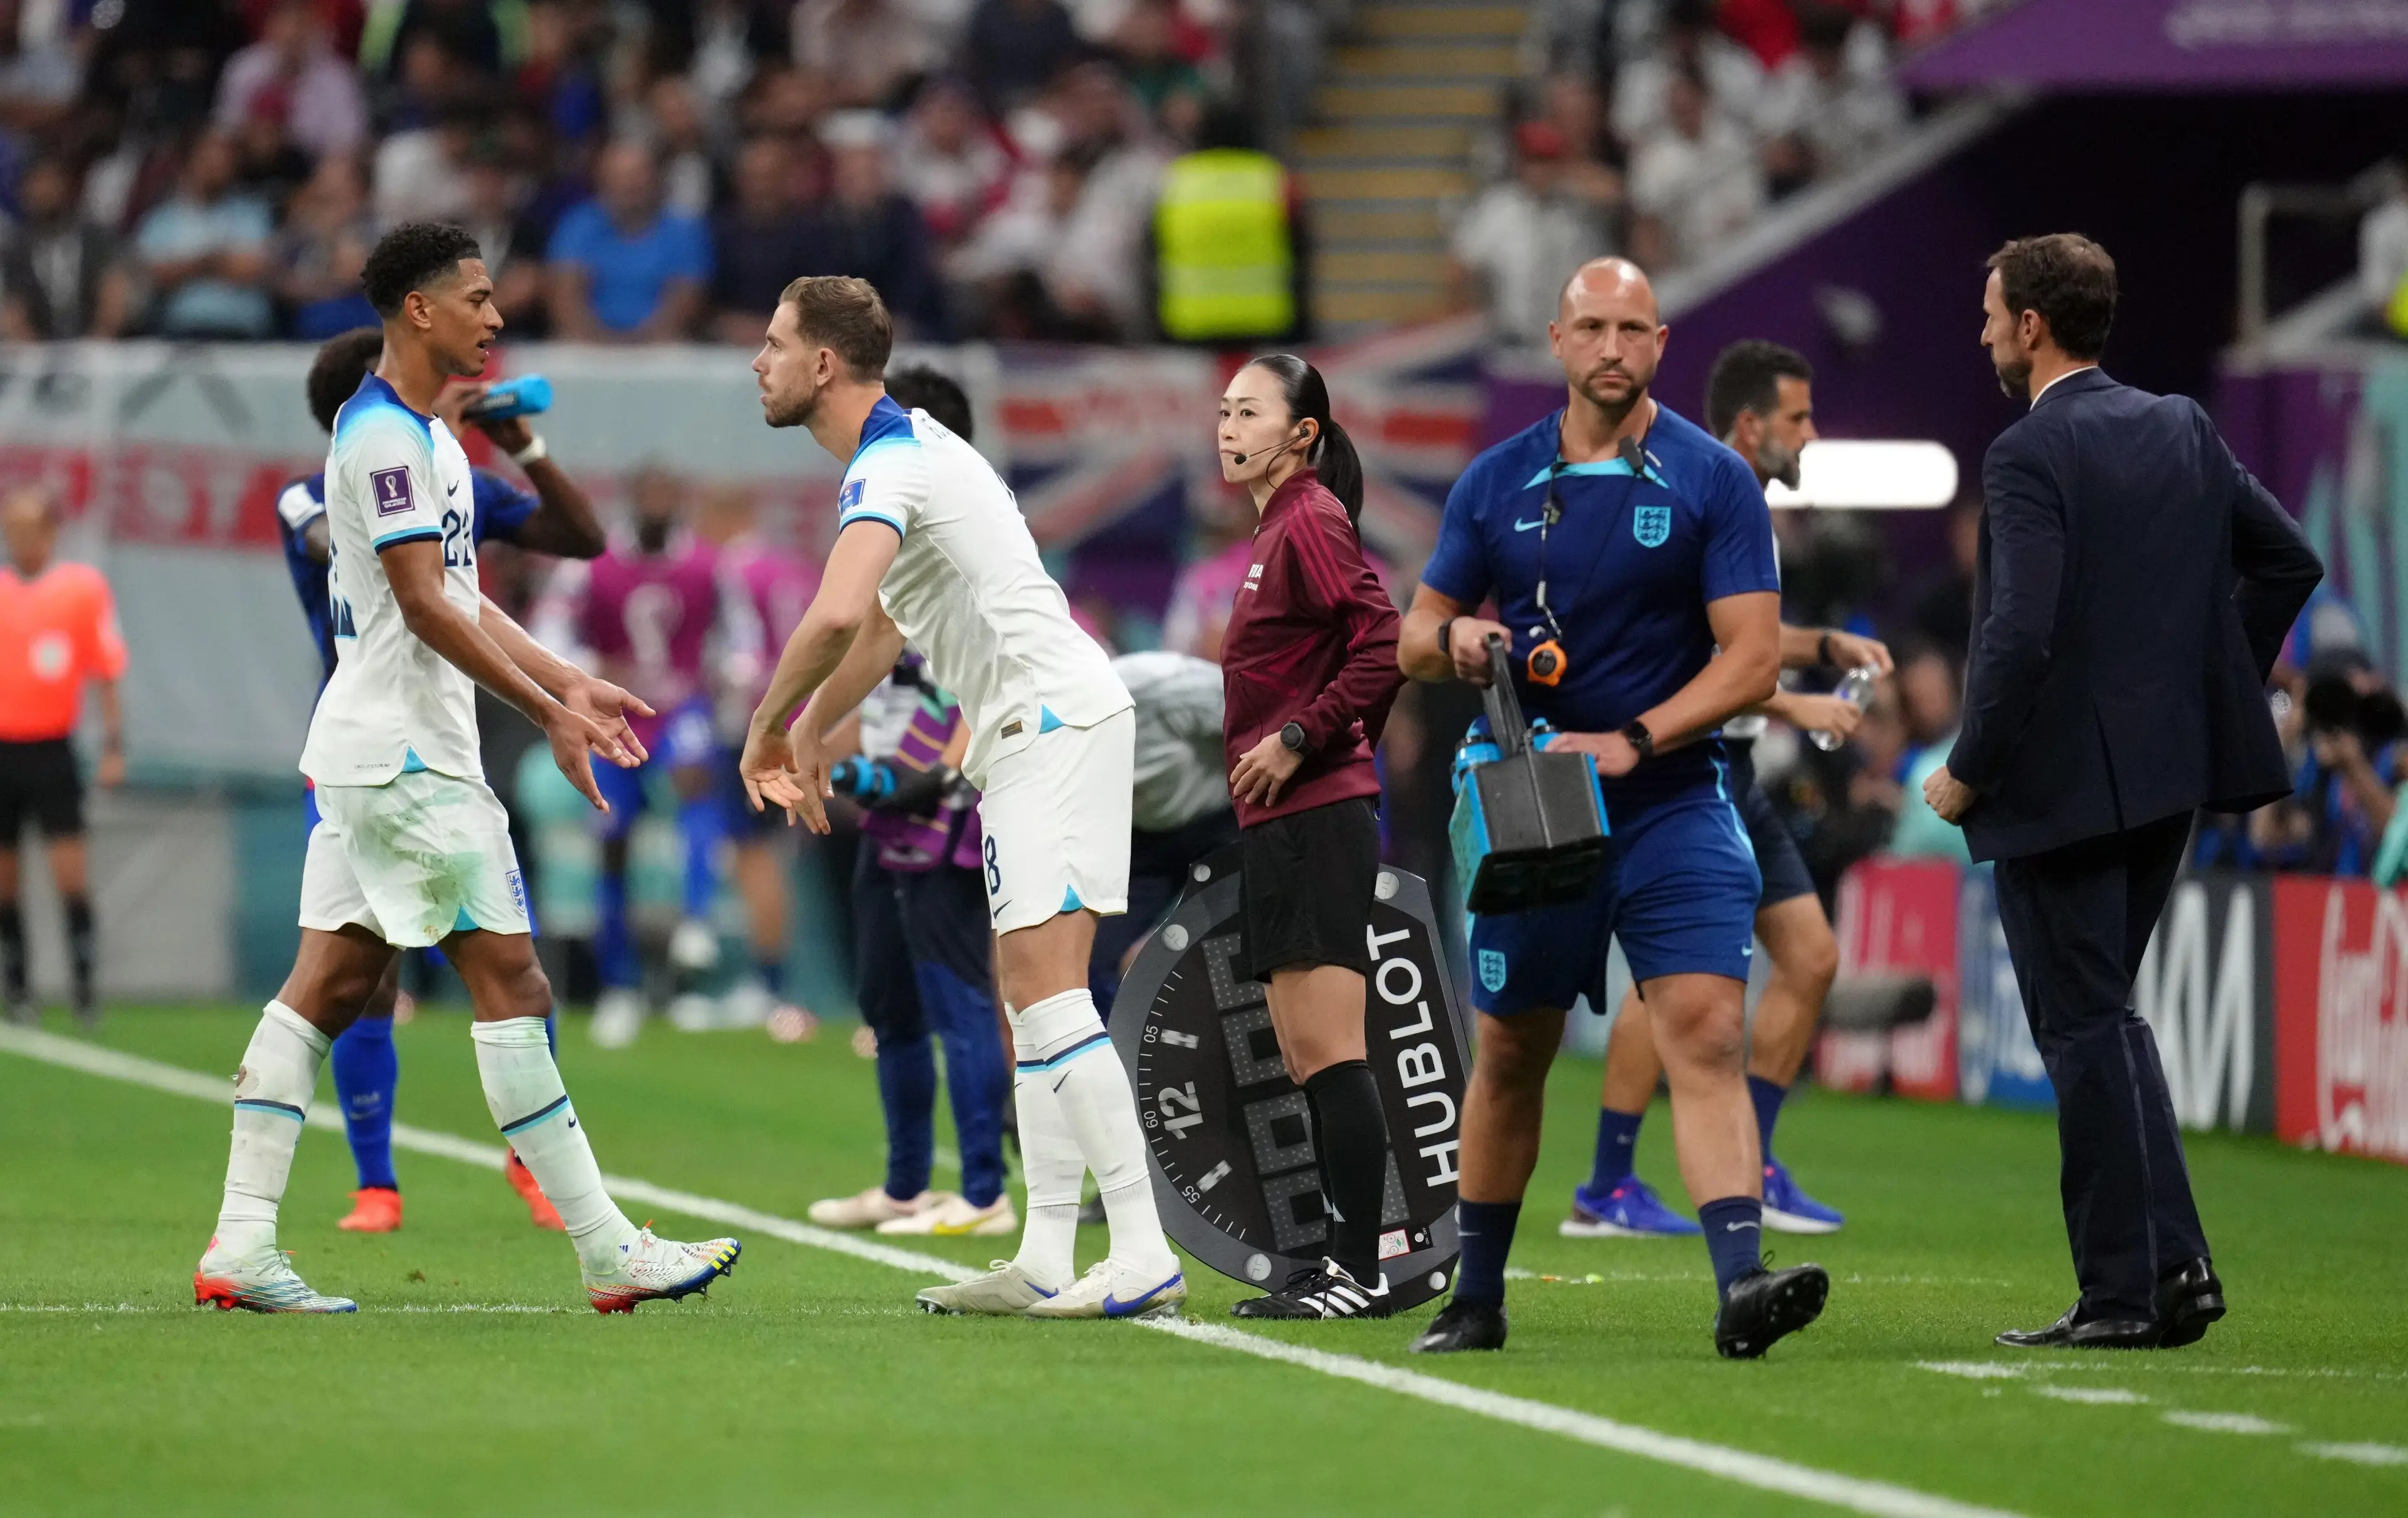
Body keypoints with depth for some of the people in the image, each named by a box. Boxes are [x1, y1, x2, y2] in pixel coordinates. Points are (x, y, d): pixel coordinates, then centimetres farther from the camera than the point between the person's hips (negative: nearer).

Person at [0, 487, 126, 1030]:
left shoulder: (84, 588, -1)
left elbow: (107, 674, 3)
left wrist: (113, 747, -2)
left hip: (51, 753, -2)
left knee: (71, 874, -9)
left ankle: (85, 986, -4)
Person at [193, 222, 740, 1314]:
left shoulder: (419, 434, 18)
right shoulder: (385, 436, -15)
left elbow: (461, 600, 23)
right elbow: (424, 605, -19)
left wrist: (572, 683, 18)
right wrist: (548, 710, -18)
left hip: (367, 757, 11)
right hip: (409, 760, -11)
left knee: (326, 987, 6)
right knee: (511, 985, -7)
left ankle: (240, 1248, 4)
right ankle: (608, 1252, -5)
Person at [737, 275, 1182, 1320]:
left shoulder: (889, 465, -14)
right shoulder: (904, 448, 19)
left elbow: (837, 616, -31)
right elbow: (880, 623, 34)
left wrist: (767, 725, -15)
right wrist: (812, 736, 40)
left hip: (1053, 720, -10)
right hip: (1032, 732, 10)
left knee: (1045, 989, -16)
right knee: (1027, 997, 8)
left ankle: (1145, 1256, -20)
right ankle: (1046, 1261, 7)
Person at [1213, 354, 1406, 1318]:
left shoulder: (1311, 520, -10)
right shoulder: (1274, 529, 18)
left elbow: (1385, 647, -21)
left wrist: (1297, 741, -18)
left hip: (1317, 819, -10)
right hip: (1278, 826, 10)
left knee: (1327, 1051, -12)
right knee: (1305, 1060, 10)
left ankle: (1361, 1272, -13)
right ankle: (1341, 1267, 12)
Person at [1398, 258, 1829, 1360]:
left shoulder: (1712, 481, -2)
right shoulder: (1496, 483, 7)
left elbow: (1752, 657, -8)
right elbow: (1414, 638, 15)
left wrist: (1632, 742, -19)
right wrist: (1454, 638, -10)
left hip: (1672, 803, -3)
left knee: (1705, 1031, -18)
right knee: (1510, 1053, 11)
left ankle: (1741, 1282, -27)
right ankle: (1475, 1298, 24)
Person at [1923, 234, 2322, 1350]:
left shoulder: (2030, 455, -15)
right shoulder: (2182, 430, 8)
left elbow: (2021, 633, -23)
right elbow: (2289, 559, 12)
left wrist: (1967, 772, -12)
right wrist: (2217, 690, 19)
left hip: (2064, 780, -8)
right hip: (2170, 769, 8)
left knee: (2085, 1029, -2)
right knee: (2103, 1017, 18)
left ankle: (2127, 1289, -1)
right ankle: (2167, 1263, 12)